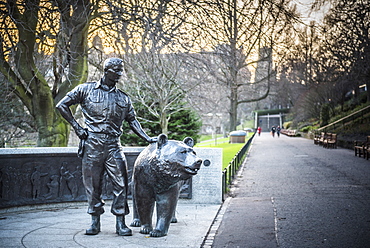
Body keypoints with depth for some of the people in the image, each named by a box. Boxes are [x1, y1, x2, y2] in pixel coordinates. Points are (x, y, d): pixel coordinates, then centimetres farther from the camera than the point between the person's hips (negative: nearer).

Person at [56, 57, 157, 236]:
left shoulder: (123, 98, 13)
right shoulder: (86, 90, 4)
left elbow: (132, 120, 18)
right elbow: (62, 105, 5)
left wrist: (147, 138, 8)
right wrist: (76, 127, -1)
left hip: (113, 146, 2)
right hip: (92, 145, -2)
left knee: (120, 183, -4)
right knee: (92, 184, 4)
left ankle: (120, 223, 4)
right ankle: (95, 221, 17)